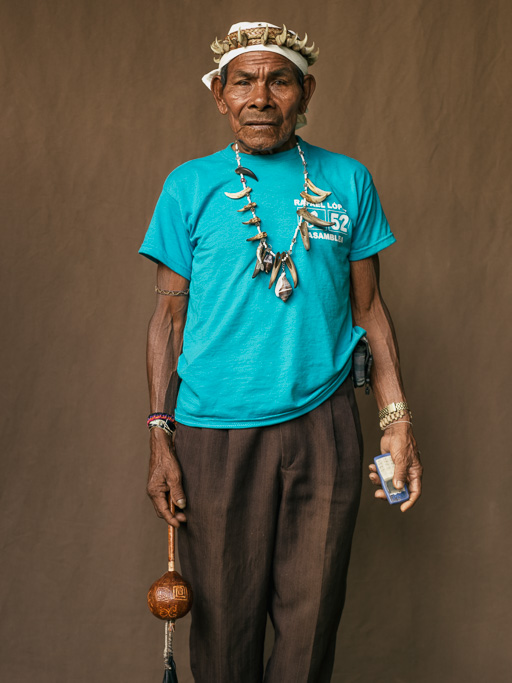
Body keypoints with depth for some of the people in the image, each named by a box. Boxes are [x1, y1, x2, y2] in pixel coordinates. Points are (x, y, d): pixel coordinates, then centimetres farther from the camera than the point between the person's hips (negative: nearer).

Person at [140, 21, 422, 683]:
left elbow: (368, 306, 9)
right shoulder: (189, 186, 3)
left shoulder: (348, 182, 6)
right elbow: (170, 314, 3)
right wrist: (160, 437, -2)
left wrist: (397, 419, 2)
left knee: (311, 617, 8)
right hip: (214, 433, -1)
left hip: (323, 425, 1)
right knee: (224, 621, 8)